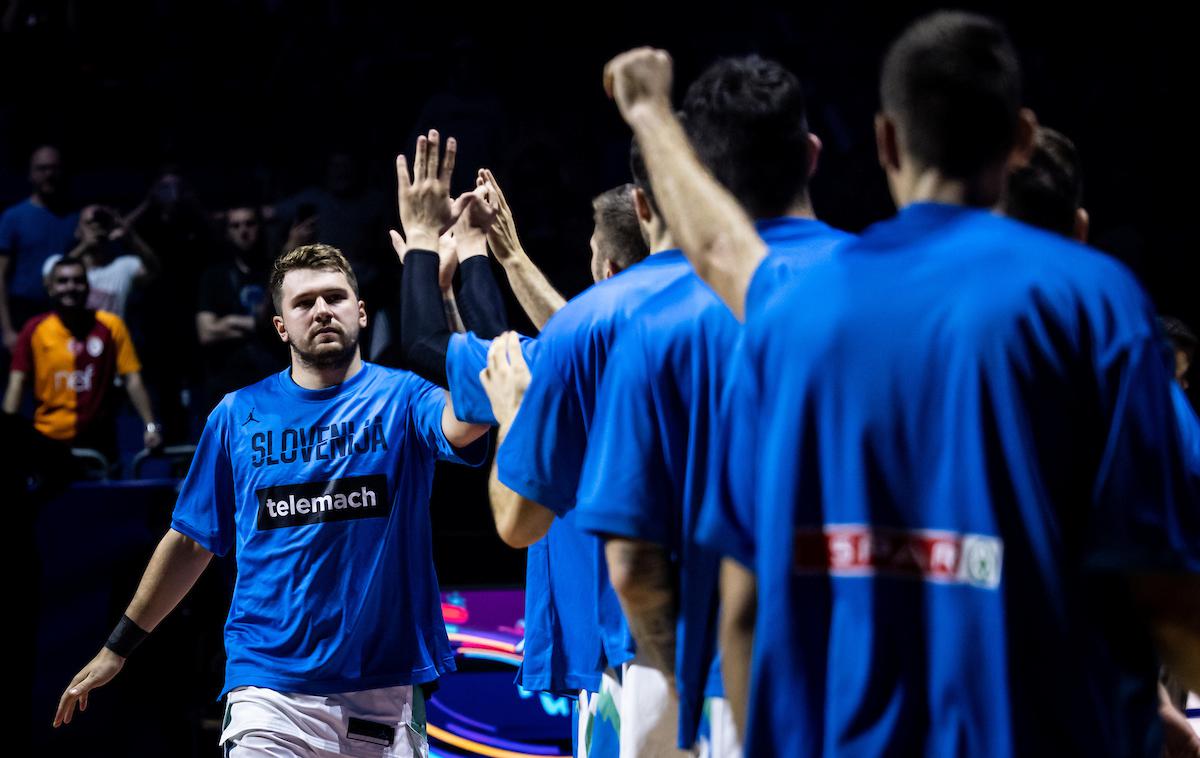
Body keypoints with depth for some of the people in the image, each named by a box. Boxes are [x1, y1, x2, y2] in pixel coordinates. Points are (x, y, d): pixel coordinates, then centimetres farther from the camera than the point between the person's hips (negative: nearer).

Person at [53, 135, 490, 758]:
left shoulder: (401, 398, 1)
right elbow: (193, 541, 16)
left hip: (386, 692, 0)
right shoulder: (239, 415, 7)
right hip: (273, 692, 0)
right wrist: (118, 647, 18)